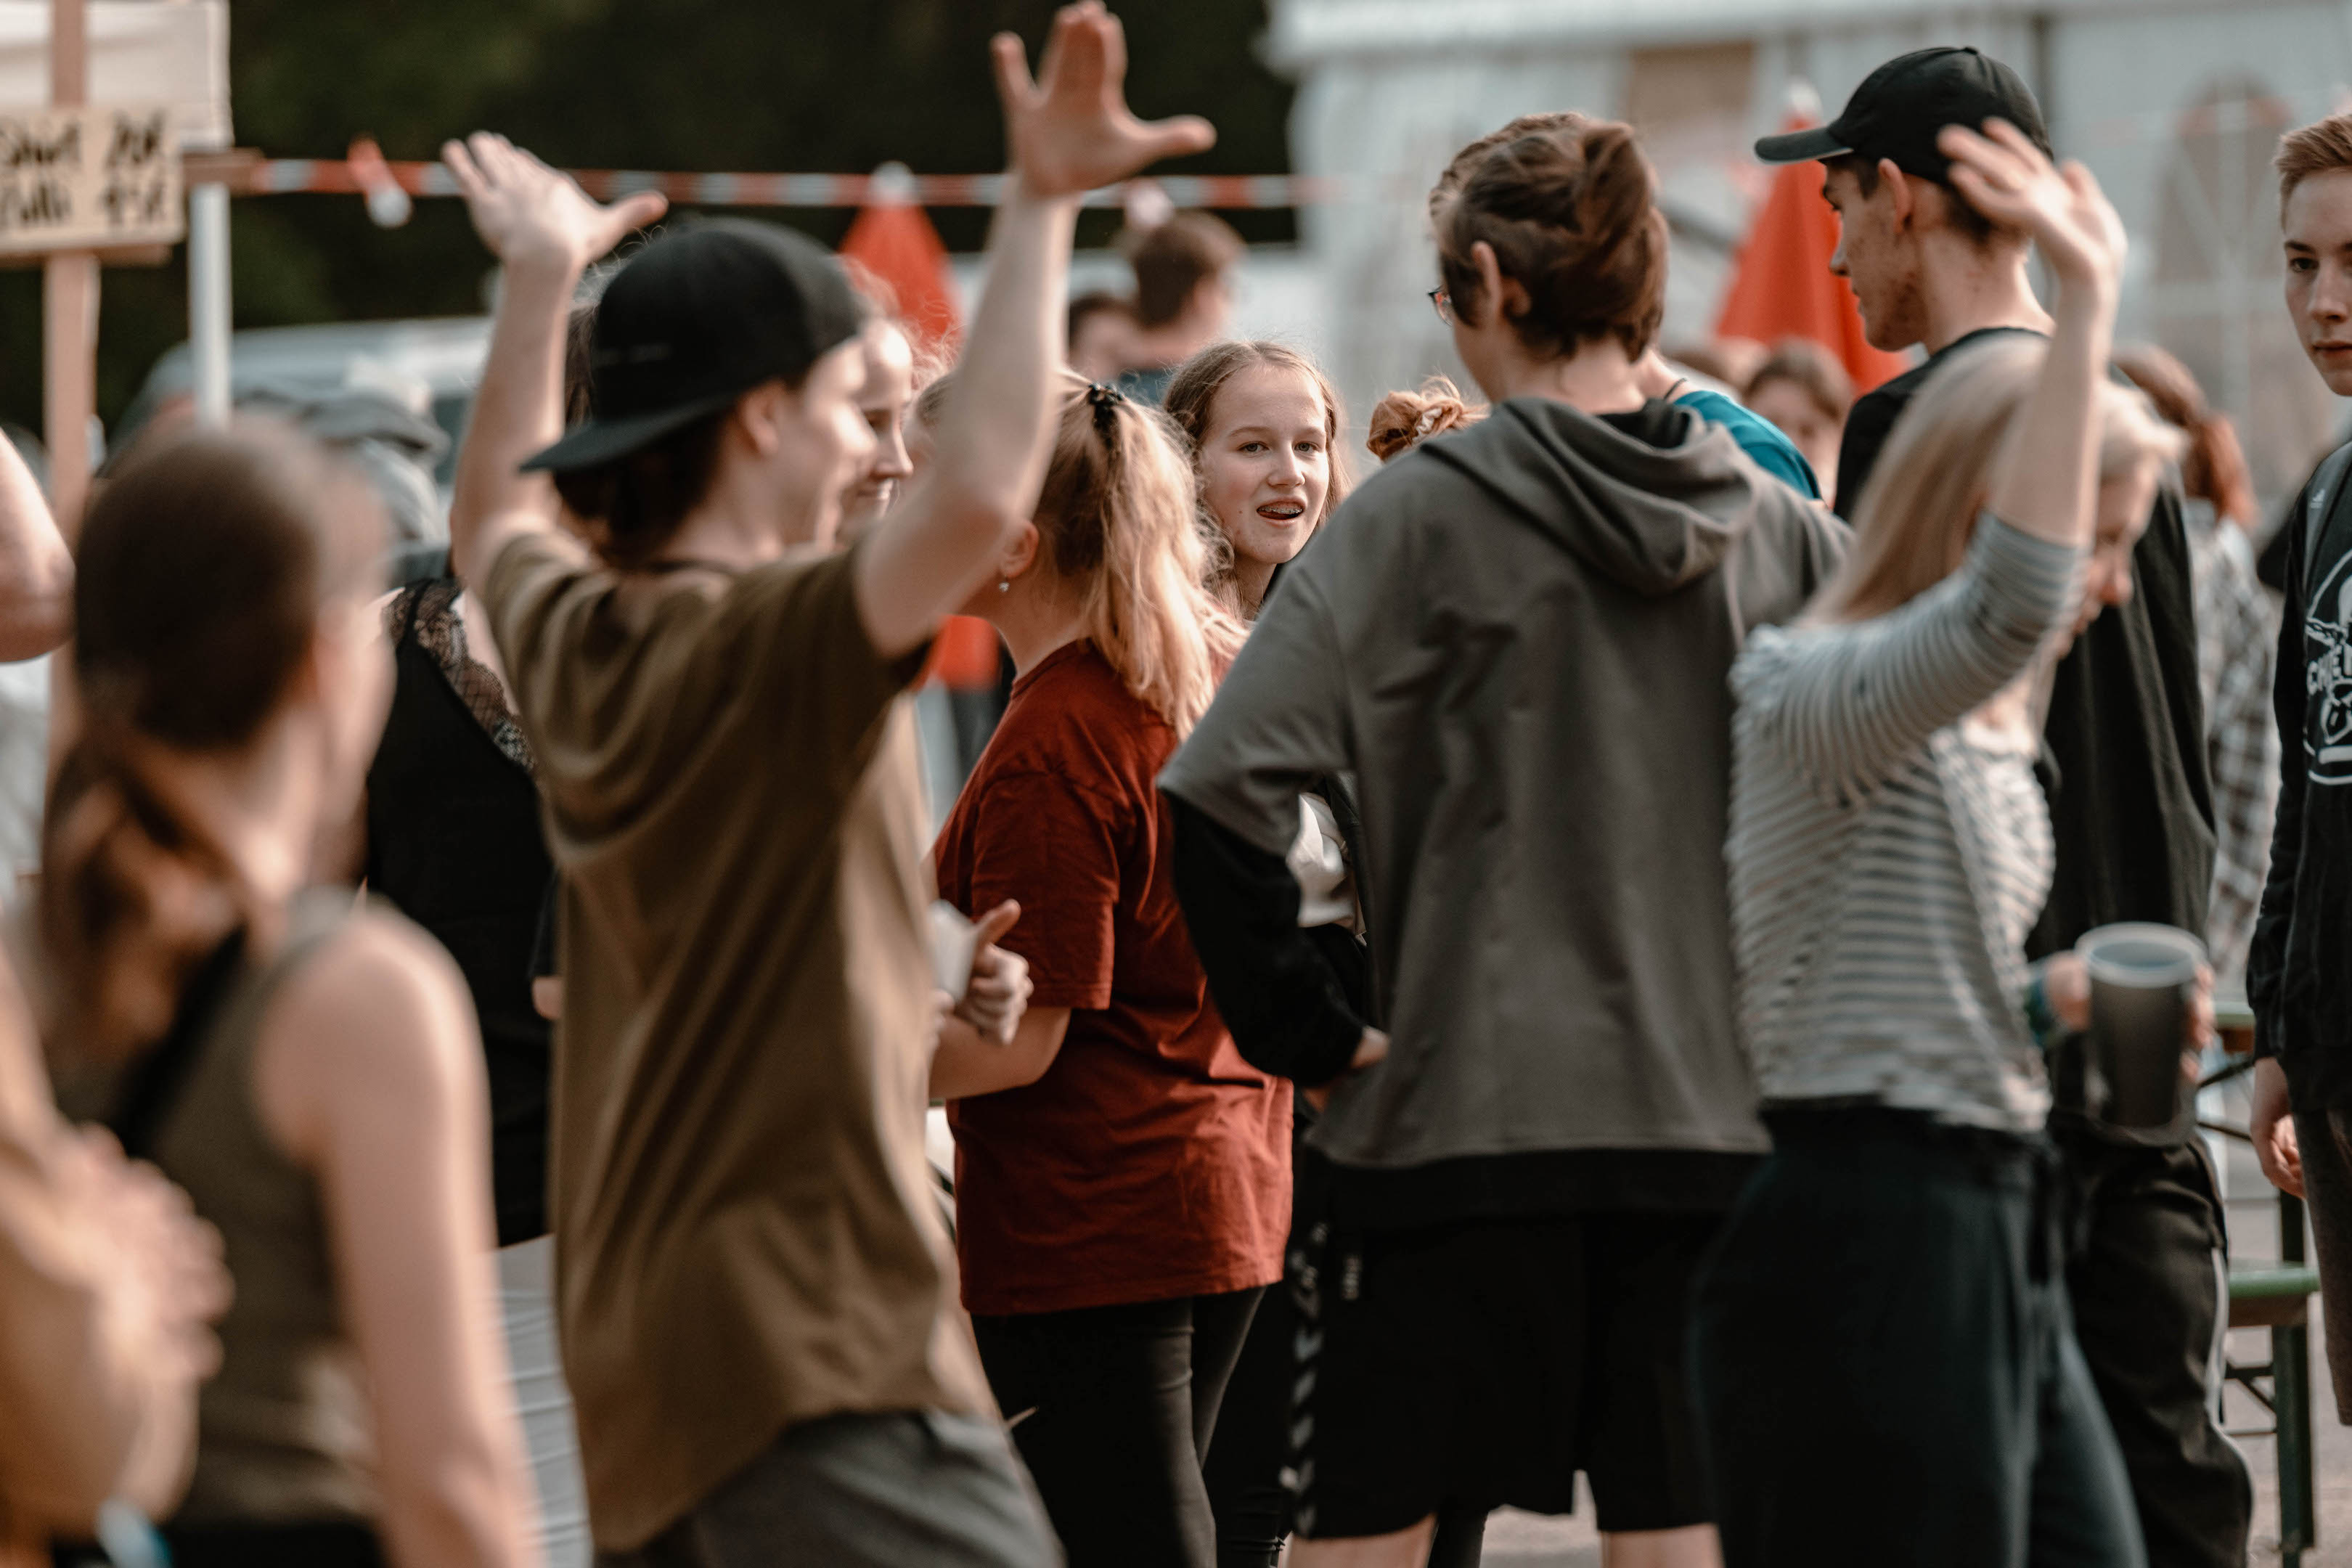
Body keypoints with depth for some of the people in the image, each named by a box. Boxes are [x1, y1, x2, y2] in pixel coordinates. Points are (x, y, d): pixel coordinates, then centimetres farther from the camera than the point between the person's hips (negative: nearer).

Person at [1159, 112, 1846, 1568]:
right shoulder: (1780, 533, 4)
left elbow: (1225, 788, -15)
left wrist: (1309, 1033, -5)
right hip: (1710, 1121, 4)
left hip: (1460, 1118, -3)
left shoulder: (1426, 514, -7)